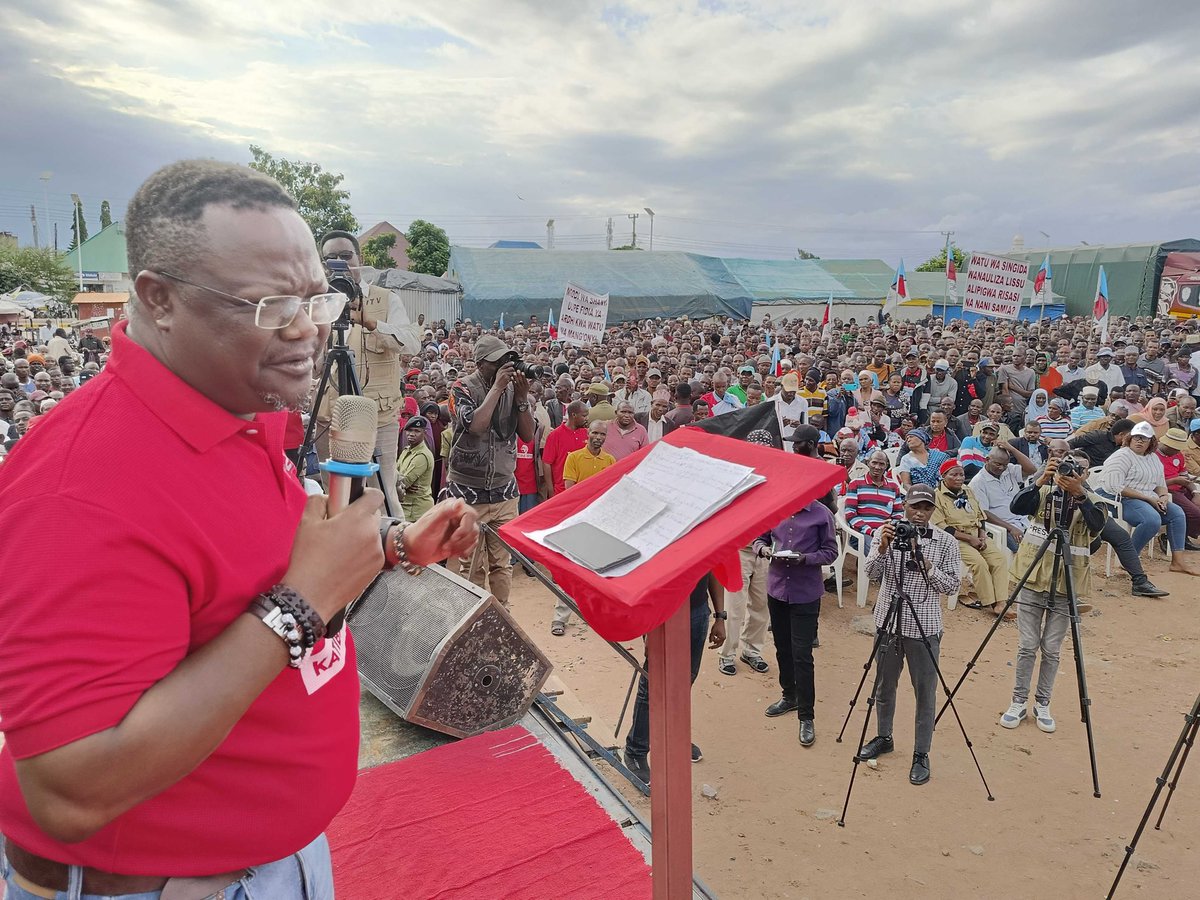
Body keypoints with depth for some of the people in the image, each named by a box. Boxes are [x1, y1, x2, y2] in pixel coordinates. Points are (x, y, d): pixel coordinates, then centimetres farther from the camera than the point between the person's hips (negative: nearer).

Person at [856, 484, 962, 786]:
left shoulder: (945, 542, -5)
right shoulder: (887, 532, -1)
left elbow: (953, 586, -6)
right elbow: (872, 573, -7)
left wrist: (927, 566, -21)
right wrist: (883, 548, -24)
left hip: (924, 628, -2)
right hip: (888, 622, 2)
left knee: (925, 693, 4)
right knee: (884, 686, 16)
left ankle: (921, 755, 19)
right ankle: (883, 738, 36)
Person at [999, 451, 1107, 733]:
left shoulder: (1092, 501, 1)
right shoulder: (1044, 494, 0)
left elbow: (1098, 525, -21)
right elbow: (1017, 507, -19)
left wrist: (1078, 494, -33)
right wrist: (1041, 481, -29)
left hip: (1066, 586, 0)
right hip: (1033, 581, 0)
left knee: (1052, 649, 7)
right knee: (1027, 646, 4)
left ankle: (1042, 704, 22)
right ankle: (1019, 702, 16)